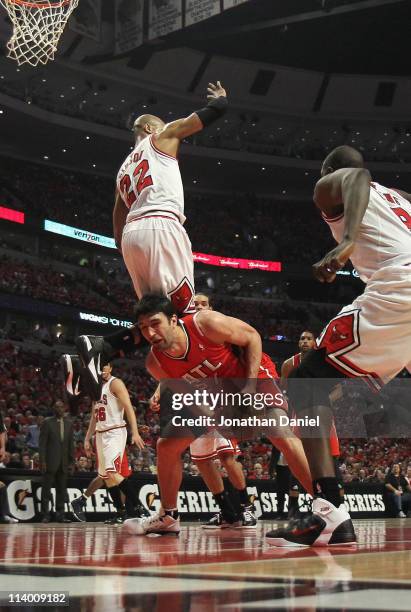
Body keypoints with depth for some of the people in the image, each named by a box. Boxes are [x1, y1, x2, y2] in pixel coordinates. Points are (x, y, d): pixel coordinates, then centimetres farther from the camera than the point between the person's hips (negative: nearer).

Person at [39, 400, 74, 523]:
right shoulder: (47, 422, -1)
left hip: (63, 462, 4)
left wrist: (71, 461, 8)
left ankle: (60, 515, 11)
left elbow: (71, 444, 13)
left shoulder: (69, 423, 11)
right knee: (46, 489, -2)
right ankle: (45, 515, 2)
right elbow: (42, 443, -5)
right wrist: (42, 461, -12)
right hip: (50, 461, -4)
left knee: (62, 490, 6)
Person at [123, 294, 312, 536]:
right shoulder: (155, 363, -19)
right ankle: (168, 517, 18)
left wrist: (251, 384, -24)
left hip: (250, 377, -5)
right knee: (166, 446, 1)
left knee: (284, 436, -26)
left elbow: (252, 336, -17)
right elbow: (182, 389, 1)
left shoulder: (206, 323, -33)